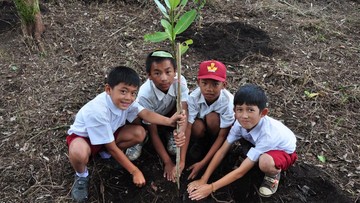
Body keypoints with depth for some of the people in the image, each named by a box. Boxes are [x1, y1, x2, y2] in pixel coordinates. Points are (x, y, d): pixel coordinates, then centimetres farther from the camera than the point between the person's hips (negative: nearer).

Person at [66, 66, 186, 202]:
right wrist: (135, 172, -26)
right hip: (82, 136, -6)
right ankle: (81, 176, -5)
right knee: (79, 153, -42)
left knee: (140, 133, -17)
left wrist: (169, 121, -52)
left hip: (109, 132, 6)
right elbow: (112, 148, -31)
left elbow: (146, 113, -31)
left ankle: (105, 153, 6)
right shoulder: (98, 111, -38)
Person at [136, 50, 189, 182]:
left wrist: (182, 160, -40)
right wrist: (168, 163, -25)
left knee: (182, 109, -28)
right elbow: (153, 132, -26)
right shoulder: (145, 95, -36)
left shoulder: (180, 81, -34)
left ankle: (170, 135, -4)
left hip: (169, 116, 2)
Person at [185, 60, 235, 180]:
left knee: (212, 117, -33)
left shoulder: (227, 101, -33)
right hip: (201, 127, 1)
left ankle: (211, 145, -4)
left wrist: (202, 163, -31)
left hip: (217, 129, -1)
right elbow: (187, 128, -30)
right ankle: (200, 143, 2)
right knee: (198, 126, -33)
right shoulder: (193, 98, -30)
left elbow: (222, 136, -27)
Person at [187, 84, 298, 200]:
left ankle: (273, 175, -4)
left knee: (265, 163, -38)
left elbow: (241, 171, -36)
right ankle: (253, 159, 8)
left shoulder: (267, 134, -40)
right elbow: (222, 151, -18)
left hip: (284, 151, -6)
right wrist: (203, 180, -21)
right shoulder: (241, 122, -25)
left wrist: (211, 187, -33)